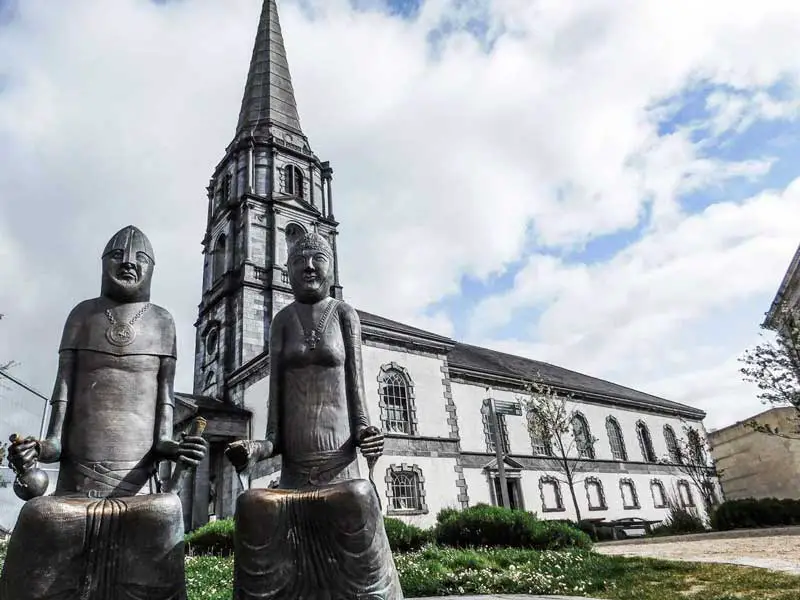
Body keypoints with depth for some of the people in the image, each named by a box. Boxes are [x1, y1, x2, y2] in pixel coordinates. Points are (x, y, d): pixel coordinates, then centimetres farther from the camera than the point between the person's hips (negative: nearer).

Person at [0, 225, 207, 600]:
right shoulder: (84, 314, 12)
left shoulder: (161, 321, 10)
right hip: (78, 470, 1)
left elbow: (164, 390, 5)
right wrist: (50, 444, -8)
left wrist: (165, 443, -12)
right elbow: (64, 383, 7)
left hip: (135, 472, -1)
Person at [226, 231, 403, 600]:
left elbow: (355, 383, 4)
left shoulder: (344, 314, 9)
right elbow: (276, 391, 9)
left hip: (339, 467, -2)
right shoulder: (283, 319, 14)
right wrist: (264, 446, -7)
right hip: (293, 472, 3)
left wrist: (364, 432, -15)